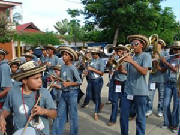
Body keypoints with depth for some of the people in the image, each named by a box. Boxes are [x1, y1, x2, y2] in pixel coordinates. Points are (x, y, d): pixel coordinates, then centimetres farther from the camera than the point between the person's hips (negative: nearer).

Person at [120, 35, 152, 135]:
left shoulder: (146, 56, -3)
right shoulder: (131, 57, 13)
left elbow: (144, 72, -19)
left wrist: (132, 62, -23)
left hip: (140, 92, -5)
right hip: (128, 90, 5)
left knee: (140, 118, 5)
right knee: (123, 116, 9)